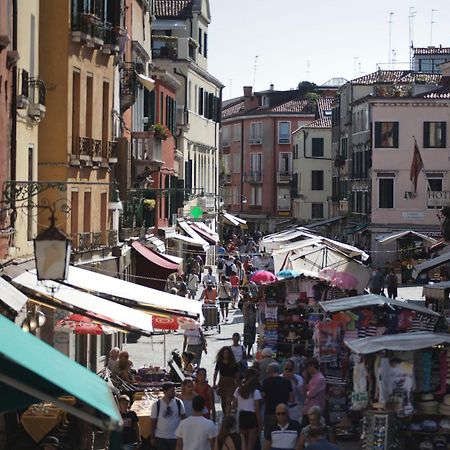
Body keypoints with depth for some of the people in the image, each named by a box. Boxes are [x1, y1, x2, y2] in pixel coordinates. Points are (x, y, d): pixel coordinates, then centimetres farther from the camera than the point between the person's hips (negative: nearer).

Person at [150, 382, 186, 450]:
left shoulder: (178, 403, -1)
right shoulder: (156, 405, -5)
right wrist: (152, 437, -1)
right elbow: (152, 422, -1)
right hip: (160, 438, -1)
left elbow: (183, 418, 3)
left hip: (175, 437, 1)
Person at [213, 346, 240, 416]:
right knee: (223, 402, 12)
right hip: (222, 383, 3)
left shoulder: (234, 364, -3)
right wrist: (214, 384, -1)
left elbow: (237, 375, 3)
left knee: (228, 401, -14)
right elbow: (215, 373, 6)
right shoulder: (219, 363, 3)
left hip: (231, 384, -3)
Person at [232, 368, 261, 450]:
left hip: (242, 417, 4)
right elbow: (257, 410, -12)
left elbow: (234, 406, 3)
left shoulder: (238, 390, -2)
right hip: (252, 417, -4)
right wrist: (259, 425, -5)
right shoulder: (256, 392, -13)